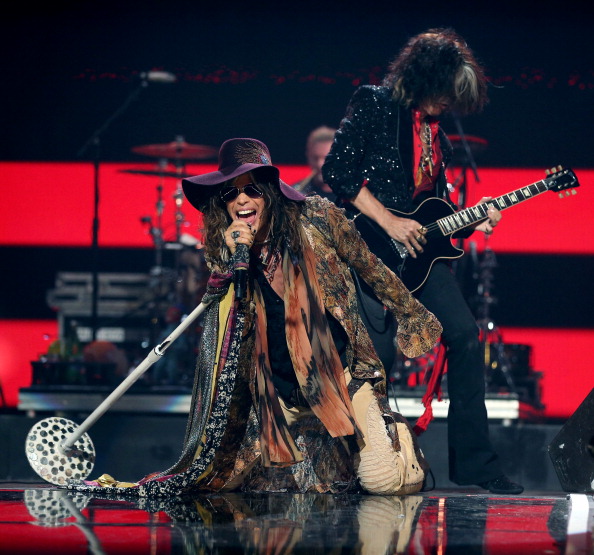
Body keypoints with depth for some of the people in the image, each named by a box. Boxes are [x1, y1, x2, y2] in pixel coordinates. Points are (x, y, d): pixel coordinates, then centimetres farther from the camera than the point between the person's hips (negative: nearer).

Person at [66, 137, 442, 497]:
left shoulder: (316, 220, -8)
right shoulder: (226, 252, 0)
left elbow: (373, 270, 6)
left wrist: (415, 319, 13)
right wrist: (236, 260, -21)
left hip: (343, 374, -2)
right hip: (284, 399, 3)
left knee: (388, 482, -12)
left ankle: (388, 427, 19)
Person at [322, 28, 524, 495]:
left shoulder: (435, 131, 18)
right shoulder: (373, 104, -3)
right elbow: (337, 170, -11)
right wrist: (388, 221, -14)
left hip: (419, 248, 7)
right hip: (370, 247, -7)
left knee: (465, 334, -4)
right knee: (377, 349, -10)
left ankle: (473, 460, 1)